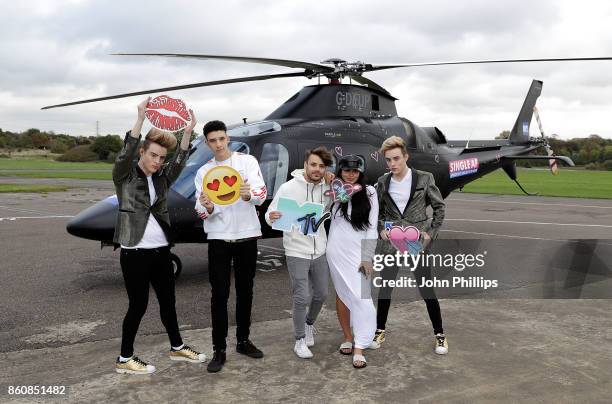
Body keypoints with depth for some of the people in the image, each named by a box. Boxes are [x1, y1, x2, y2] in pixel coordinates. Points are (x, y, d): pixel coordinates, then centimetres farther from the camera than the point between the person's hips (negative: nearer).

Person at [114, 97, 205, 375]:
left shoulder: (162, 177, 9)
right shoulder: (125, 176, -4)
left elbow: (179, 162, -7)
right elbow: (126, 154, -22)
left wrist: (187, 132, -19)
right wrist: (140, 119, -31)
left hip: (161, 251, 5)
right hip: (135, 253, -5)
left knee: (168, 301, 15)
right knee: (138, 305, 2)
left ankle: (177, 348, 32)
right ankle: (124, 359, 19)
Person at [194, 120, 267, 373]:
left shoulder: (247, 161, -1)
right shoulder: (203, 172, 6)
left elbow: (261, 194, -13)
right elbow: (202, 213, 0)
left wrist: (248, 194, -36)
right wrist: (207, 208, -23)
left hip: (247, 236, 0)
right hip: (219, 238, 1)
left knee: (245, 290, 11)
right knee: (219, 294, 0)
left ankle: (243, 340, 26)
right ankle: (219, 349, 10)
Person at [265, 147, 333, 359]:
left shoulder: (327, 189, 0)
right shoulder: (288, 188, -12)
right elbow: (270, 216, -8)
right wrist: (272, 218, -31)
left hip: (320, 251, 5)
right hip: (297, 252, -4)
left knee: (321, 294, 15)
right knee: (302, 298, -2)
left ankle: (309, 324, 43)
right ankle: (300, 340, 17)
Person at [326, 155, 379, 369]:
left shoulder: (369, 192, -2)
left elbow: (372, 227, -2)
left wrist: (367, 256, -6)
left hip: (359, 253, -1)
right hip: (336, 252, 1)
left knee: (361, 298, -6)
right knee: (342, 294, 10)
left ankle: (359, 348, 0)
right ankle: (348, 337, 26)